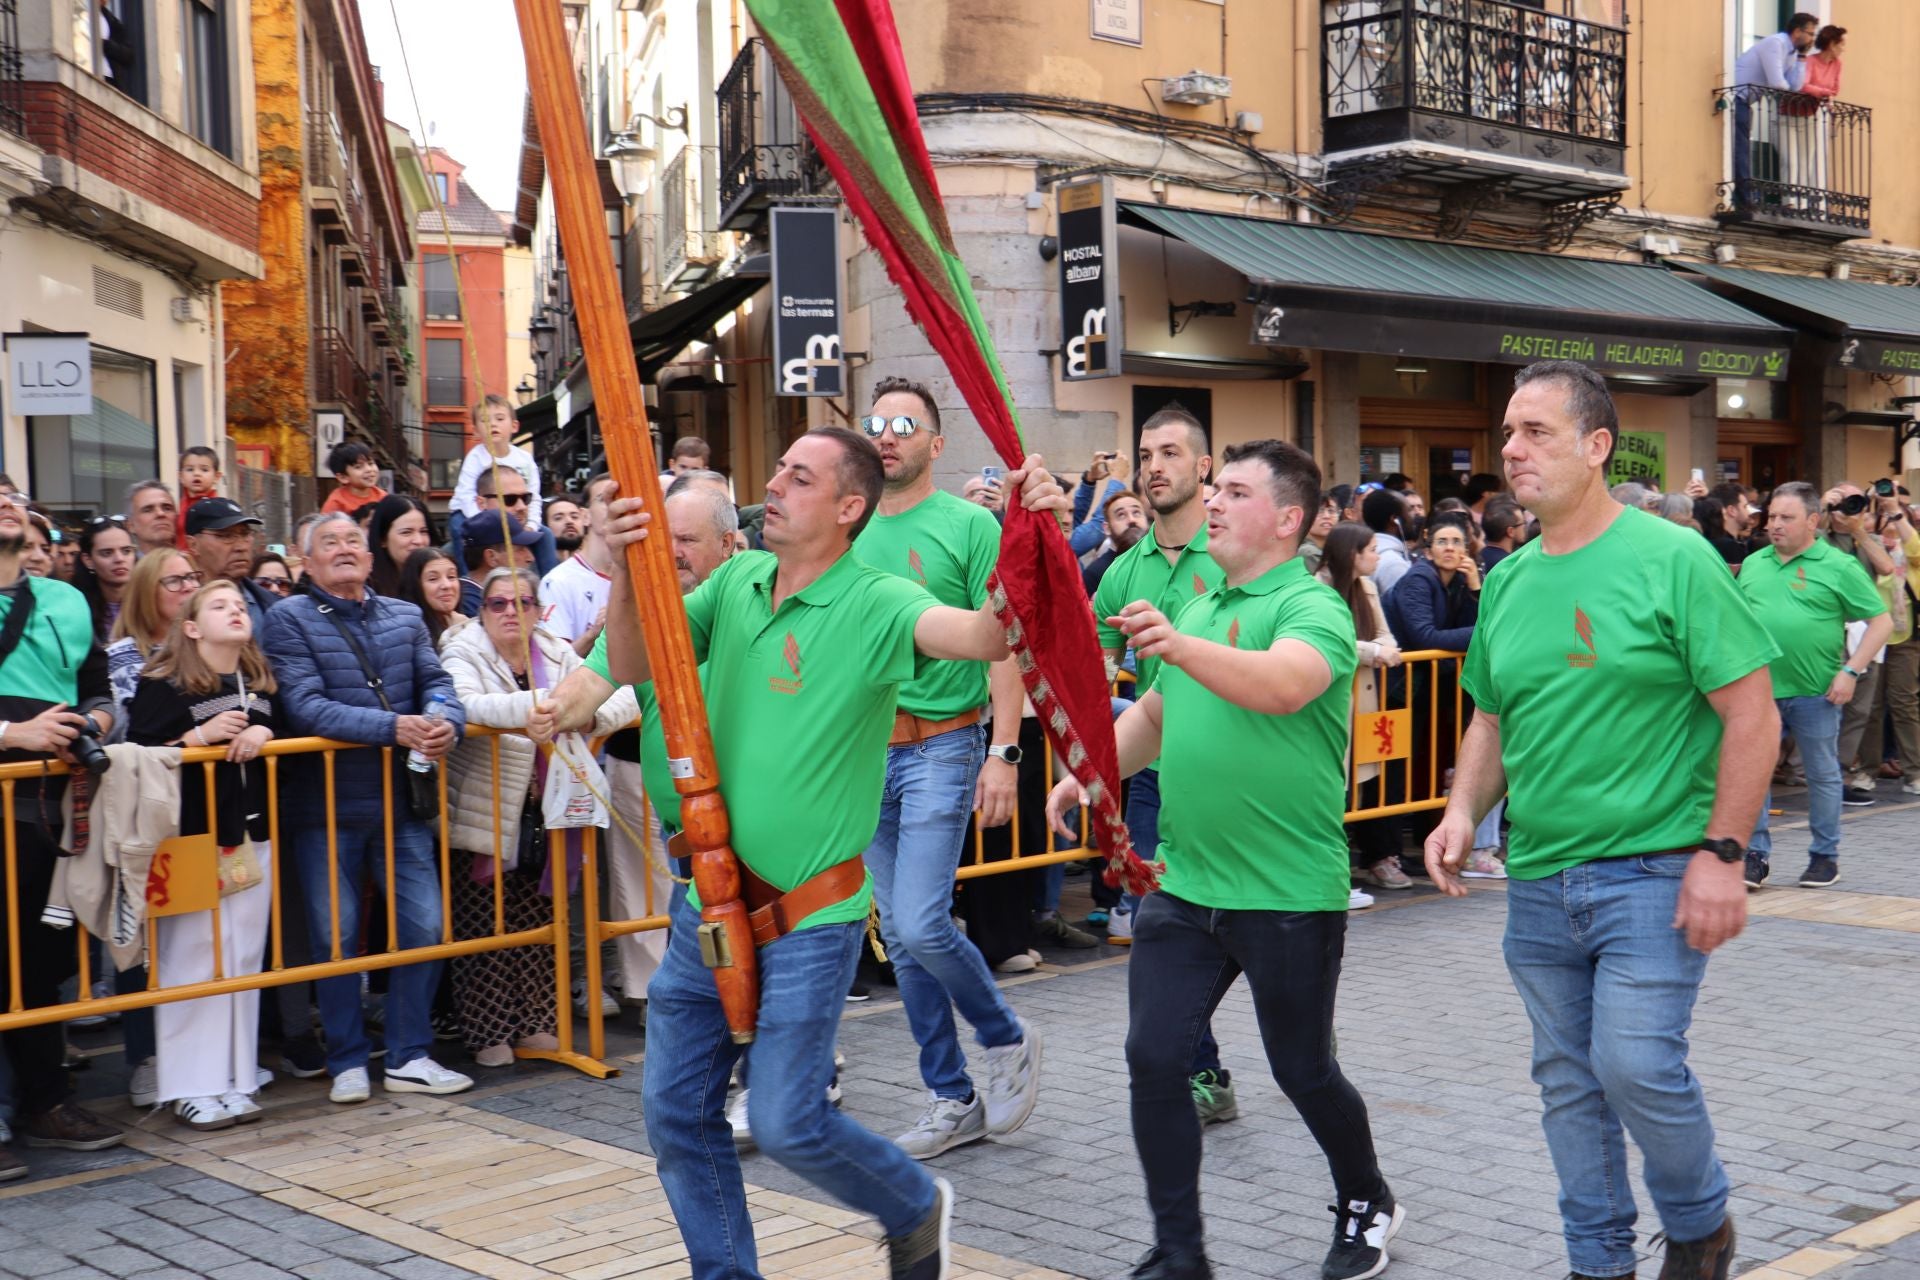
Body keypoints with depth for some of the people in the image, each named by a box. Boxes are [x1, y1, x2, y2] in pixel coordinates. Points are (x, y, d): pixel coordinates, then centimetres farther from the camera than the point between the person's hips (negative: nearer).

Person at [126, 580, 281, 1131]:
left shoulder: (262, 682, 12)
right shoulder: (162, 685, -5)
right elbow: (138, 752, -14)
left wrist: (263, 732, -6)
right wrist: (202, 735, -21)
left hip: (252, 836, 5)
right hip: (189, 838, -5)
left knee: (244, 957, 6)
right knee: (193, 957, -4)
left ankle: (236, 1080, 15)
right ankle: (192, 1088, 4)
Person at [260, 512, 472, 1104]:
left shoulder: (404, 616, 12)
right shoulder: (289, 618, -4)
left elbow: (435, 681, 5)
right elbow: (304, 706, -16)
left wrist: (446, 720, -20)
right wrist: (393, 727, -25)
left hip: (401, 800, 4)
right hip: (326, 804, -4)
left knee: (424, 927, 4)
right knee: (337, 936, 5)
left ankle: (409, 1057, 17)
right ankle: (348, 1061, 18)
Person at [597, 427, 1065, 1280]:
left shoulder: (874, 604, -13)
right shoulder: (736, 582, 6)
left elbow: (987, 635, -31)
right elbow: (632, 666, 2)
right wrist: (624, 570, -16)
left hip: (810, 918, -6)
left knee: (788, 1123, -3)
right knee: (676, 1112, 10)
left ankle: (916, 1211, 26)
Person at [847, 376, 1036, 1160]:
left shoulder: (969, 525, -5)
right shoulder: (851, 534, 11)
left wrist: (1004, 752, -16)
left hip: (942, 745, -6)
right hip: (868, 749, 6)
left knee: (921, 924, -14)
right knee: (899, 936, 8)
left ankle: (1009, 1040, 13)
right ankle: (953, 1102, 19)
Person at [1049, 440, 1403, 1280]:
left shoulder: (1312, 608, -11)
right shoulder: (1199, 609, 12)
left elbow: (1281, 685, -34)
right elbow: (1155, 715, 25)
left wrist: (1180, 646, -49)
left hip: (1288, 895, -6)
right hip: (1183, 885, 6)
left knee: (1303, 1072, 9)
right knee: (1153, 1060, 1)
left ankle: (1367, 1208, 36)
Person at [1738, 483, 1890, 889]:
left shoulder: (1838, 566, -4)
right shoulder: (1753, 565, 10)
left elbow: (1881, 622, -3)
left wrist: (1851, 671, -11)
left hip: (1815, 692, -3)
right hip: (1758, 688, 4)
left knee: (1823, 775, 8)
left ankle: (1825, 855, 21)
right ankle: (1757, 853, 12)